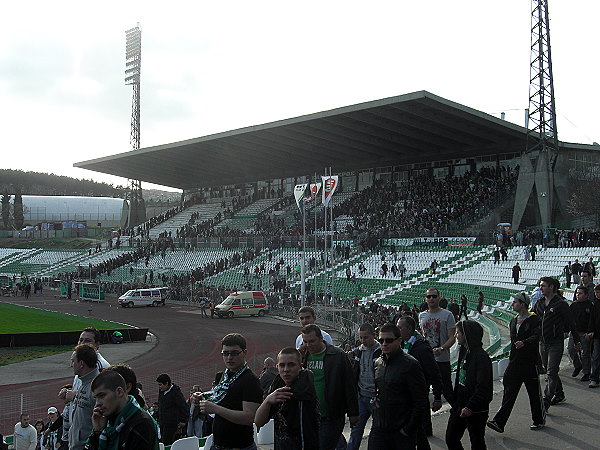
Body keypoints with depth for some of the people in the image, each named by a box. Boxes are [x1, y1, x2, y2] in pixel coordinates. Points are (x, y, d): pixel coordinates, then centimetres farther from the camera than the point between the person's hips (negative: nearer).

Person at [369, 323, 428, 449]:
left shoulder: (410, 365, -10)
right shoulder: (378, 363, 9)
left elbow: (420, 402, -12)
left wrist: (408, 429, -13)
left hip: (401, 432, -5)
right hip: (378, 429, 5)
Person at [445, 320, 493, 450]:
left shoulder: (481, 357, -20)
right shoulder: (463, 352, 8)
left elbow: (483, 388, -23)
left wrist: (470, 407, -24)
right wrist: (455, 402, 14)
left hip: (476, 410, -8)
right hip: (460, 406, 8)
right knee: (450, 438, 10)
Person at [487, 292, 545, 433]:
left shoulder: (534, 320, -9)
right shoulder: (513, 321, 15)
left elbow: (536, 336, -25)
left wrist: (524, 343, -42)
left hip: (530, 363, -6)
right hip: (514, 363, 6)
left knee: (534, 393, 6)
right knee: (509, 392, 0)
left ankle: (539, 420, 25)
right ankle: (499, 422, -5)